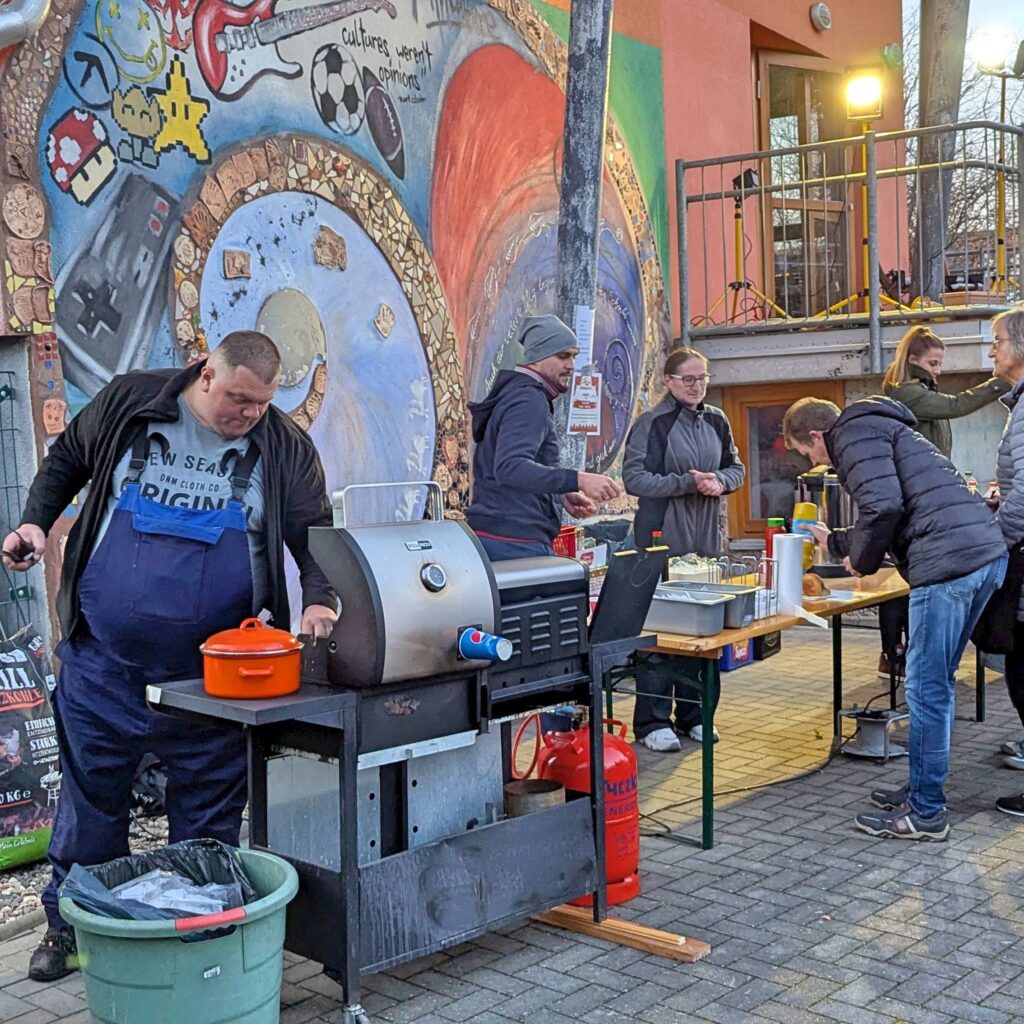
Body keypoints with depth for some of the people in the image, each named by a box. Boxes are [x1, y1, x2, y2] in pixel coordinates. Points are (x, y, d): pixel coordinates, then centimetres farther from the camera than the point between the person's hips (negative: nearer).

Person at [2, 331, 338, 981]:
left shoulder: (285, 447, -1)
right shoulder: (129, 403, 0)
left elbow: (315, 536, 0)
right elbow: (67, 460, 17)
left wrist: (319, 599, -17)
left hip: (213, 672, 0)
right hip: (105, 659, 1)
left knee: (209, 808, 8)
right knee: (91, 791, 12)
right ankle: (71, 923, 30)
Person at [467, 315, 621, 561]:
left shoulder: (513, 393, 19)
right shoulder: (529, 400, -13)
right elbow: (510, 466, -28)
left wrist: (561, 496, 14)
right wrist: (577, 480, -35)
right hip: (515, 543, -11)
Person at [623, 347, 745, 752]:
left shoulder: (716, 421, 12)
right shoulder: (651, 424, -7)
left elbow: (736, 468, 18)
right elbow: (634, 478, -12)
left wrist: (719, 482, -5)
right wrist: (687, 483, -19)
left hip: (706, 539, 6)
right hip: (663, 539, -6)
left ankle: (693, 715, 22)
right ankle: (653, 723, 5)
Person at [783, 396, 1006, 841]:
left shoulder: (855, 433, -2)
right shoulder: (880, 429, 29)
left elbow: (883, 507, -16)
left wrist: (861, 560, 0)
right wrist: (834, 541, 39)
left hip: (948, 563, -10)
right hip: (988, 553, 10)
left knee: (927, 689, -2)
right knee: (937, 683, 19)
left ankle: (925, 814, 7)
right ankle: (923, 791, 29)